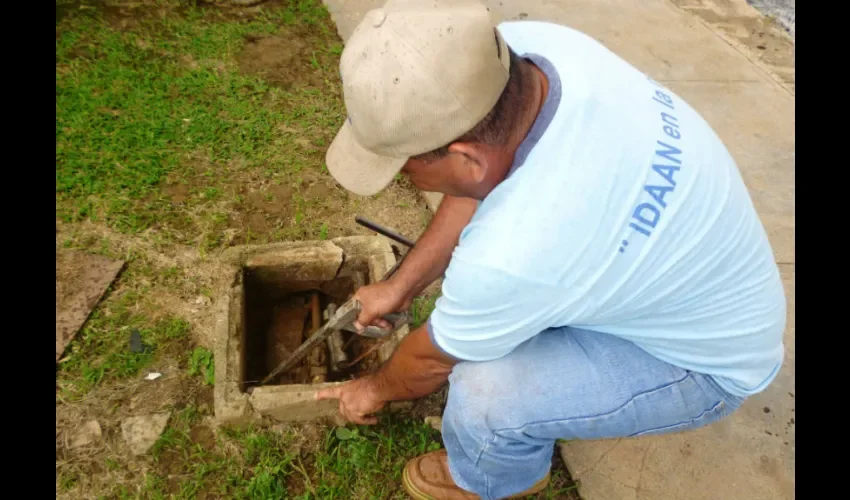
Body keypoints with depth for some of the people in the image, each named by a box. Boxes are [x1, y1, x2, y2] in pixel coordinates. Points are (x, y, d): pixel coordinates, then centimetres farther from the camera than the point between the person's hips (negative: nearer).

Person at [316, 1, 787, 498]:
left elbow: (431, 360, -18)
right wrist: (400, 286, 4)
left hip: (708, 356, -7)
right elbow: (482, 183, -4)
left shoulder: (513, 253, -41)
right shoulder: (532, 45, -22)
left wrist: (376, 389, 5)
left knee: (485, 390, -23)